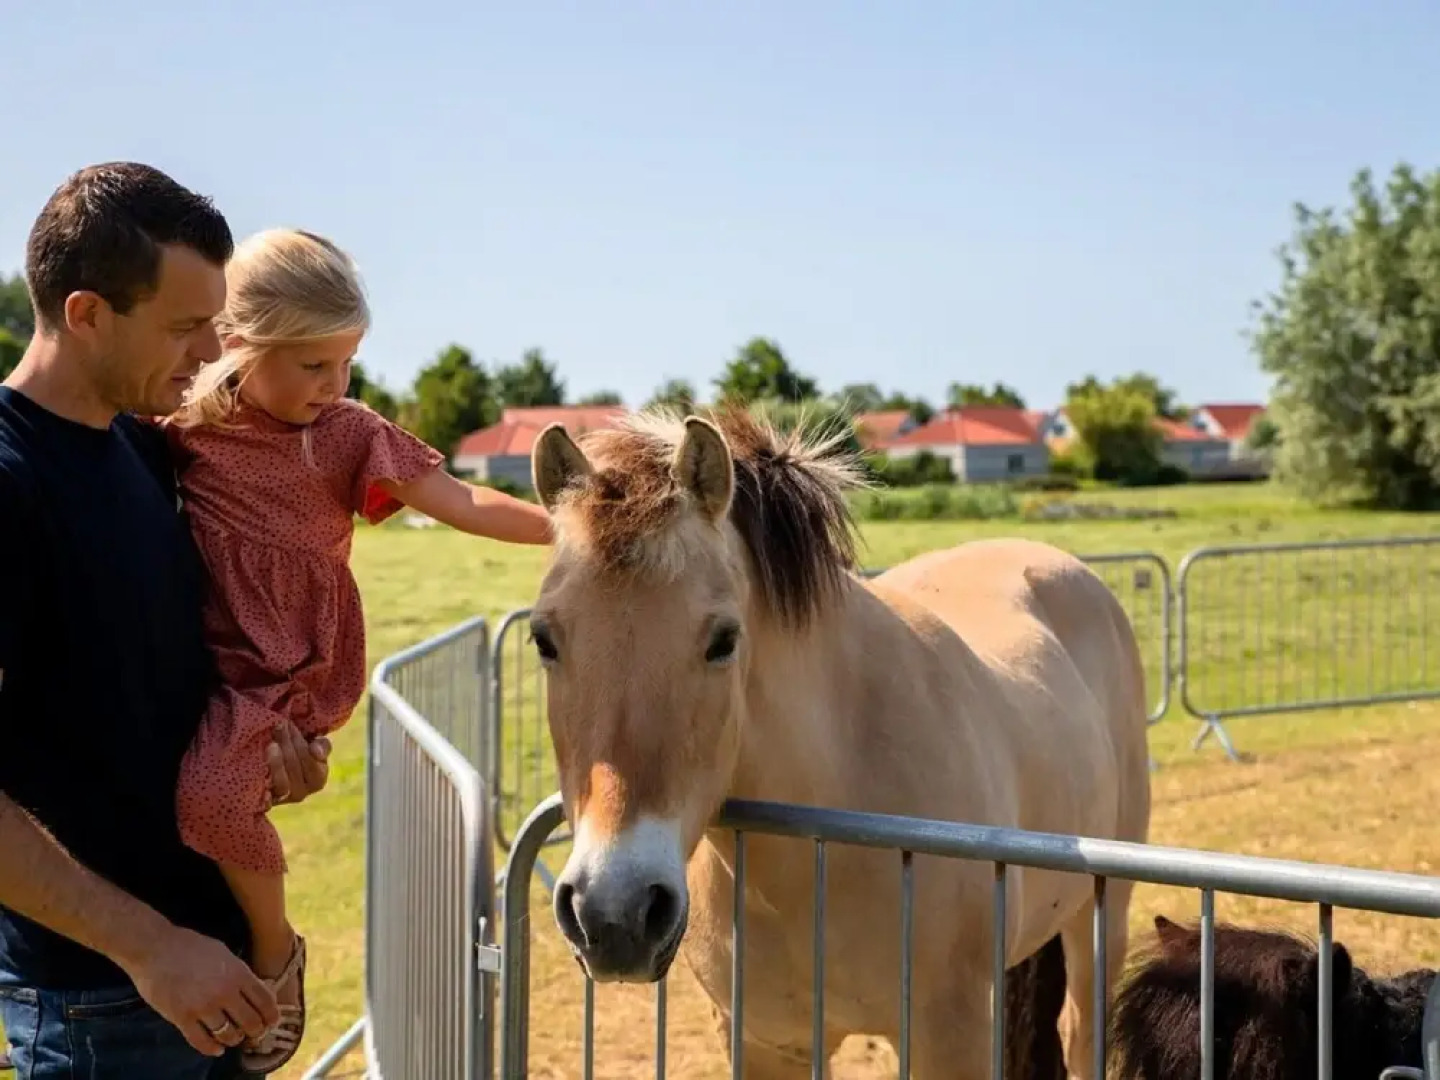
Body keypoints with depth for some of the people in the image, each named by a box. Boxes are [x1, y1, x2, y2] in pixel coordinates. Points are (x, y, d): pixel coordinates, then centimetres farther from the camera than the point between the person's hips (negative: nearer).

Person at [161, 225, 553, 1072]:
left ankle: (276, 947, -3)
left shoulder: (348, 435, -5)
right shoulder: (186, 427, 0)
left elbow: (462, 504, -10)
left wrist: (567, 528, -18)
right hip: (207, 658, 4)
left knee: (209, 790, -25)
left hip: (296, 667, -4)